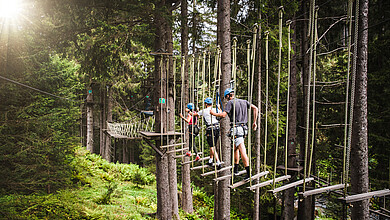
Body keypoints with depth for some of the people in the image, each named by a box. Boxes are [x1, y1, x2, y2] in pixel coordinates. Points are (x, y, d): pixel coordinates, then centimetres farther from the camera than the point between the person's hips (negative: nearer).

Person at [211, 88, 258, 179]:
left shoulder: (230, 102, -6)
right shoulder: (244, 101, 14)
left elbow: (223, 115, -15)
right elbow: (255, 108, 8)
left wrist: (213, 113, 1)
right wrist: (254, 122, 10)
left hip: (236, 129, -8)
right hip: (244, 128, 8)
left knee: (242, 151, -12)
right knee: (235, 148, 20)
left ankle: (248, 172, -17)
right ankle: (236, 169, 26)